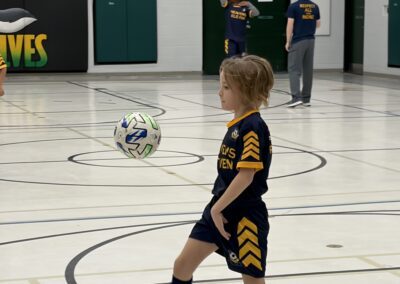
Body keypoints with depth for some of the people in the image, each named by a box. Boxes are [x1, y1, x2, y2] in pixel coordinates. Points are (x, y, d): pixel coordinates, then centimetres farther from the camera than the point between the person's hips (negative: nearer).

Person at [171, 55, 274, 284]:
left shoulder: (253, 128, -18)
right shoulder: (237, 125, 10)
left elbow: (246, 175, -24)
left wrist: (218, 208, -19)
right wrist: (216, 208, 19)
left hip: (245, 217, -9)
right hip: (219, 211, 9)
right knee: (182, 265, 8)